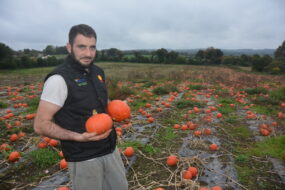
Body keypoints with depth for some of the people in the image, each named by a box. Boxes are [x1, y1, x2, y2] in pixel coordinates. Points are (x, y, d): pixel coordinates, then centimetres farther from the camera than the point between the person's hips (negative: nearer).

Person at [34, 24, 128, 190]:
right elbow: (41, 125, -17)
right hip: (84, 157, -6)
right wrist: (78, 137, -28)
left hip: (110, 148, 7)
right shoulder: (59, 79, -19)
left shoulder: (98, 72, 3)